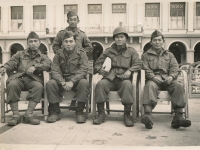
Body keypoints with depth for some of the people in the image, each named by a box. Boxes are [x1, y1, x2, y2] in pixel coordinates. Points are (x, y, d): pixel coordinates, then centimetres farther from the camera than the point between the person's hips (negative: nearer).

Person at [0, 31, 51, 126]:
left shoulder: (42, 57, 23)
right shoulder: (20, 54, 28)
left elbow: (48, 64, 1)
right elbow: (12, 62, 12)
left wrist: (35, 67, -17)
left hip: (33, 79, 0)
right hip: (18, 78, 1)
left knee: (39, 86, -34)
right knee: (12, 84, -33)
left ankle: (28, 115, -29)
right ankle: (16, 115, -26)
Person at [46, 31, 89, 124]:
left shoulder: (81, 53, 0)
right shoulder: (59, 54, 7)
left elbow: (83, 70, -12)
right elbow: (55, 71, -4)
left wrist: (72, 81, -27)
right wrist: (63, 82, -24)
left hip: (76, 80, -2)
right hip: (62, 80, 2)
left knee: (84, 83, -33)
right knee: (50, 84, -24)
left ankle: (80, 112, -21)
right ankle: (55, 112, -11)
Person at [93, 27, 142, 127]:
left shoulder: (131, 51, 19)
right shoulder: (108, 51, 21)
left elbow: (138, 64, 6)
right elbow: (97, 64, 19)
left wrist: (130, 70, -14)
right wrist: (101, 70, -3)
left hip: (123, 78, -1)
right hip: (110, 78, 1)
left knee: (127, 84, -37)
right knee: (100, 84, -31)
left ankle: (127, 115, -27)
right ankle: (101, 114, -20)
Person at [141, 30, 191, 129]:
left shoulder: (169, 55, 27)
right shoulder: (145, 55, 21)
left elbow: (175, 68, 12)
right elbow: (146, 70, 6)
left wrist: (171, 77, -11)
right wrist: (153, 77, -15)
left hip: (167, 79, 2)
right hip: (153, 79, -2)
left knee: (179, 86, -30)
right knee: (150, 86, -38)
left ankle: (178, 117, -36)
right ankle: (147, 115, -54)